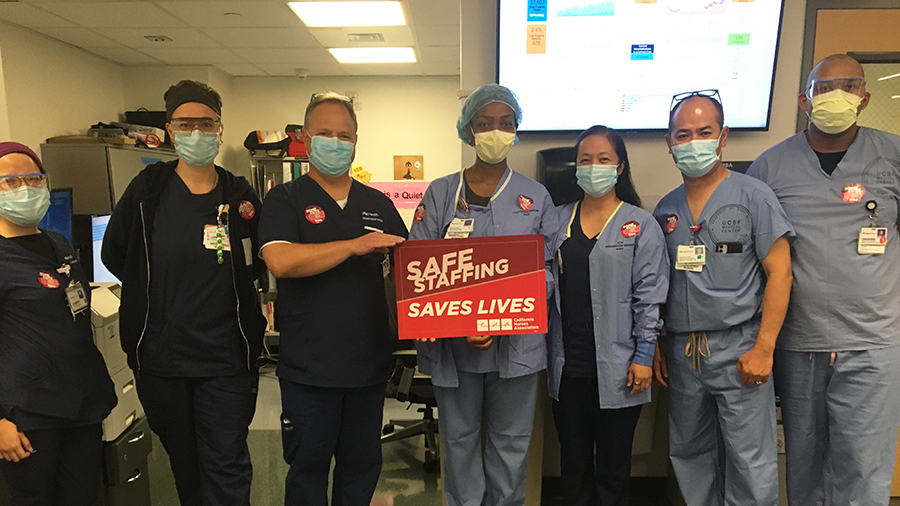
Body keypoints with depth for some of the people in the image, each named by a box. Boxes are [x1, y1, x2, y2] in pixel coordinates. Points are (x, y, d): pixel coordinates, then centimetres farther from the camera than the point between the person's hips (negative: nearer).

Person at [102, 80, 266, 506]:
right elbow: (113, 255, 8)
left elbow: (256, 266, 10)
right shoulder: (147, 190, -2)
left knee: (227, 469, 3)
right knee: (184, 464, 19)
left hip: (226, 359, -1)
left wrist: (225, 287, -1)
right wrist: (158, 294, 4)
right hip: (160, 357, 2)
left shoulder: (241, 197, -2)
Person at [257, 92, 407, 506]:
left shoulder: (378, 204, 10)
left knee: (362, 464, 17)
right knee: (307, 469, 12)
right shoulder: (285, 199, -1)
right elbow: (280, 261, -19)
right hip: (308, 366, -3)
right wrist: (354, 245, -22)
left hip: (370, 362, 4)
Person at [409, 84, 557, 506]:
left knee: (510, 441, 12)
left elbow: (546, 269, 2)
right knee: (459, 438, 13)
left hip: (517, 341, 1)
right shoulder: (439, 194, 4)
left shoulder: (536, 197, 6)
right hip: (453, 343, 0)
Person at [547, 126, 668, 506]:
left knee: (613, 467, 10)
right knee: (573, 464, 15)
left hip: (616, 369, -3)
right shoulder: (559, 220, 9)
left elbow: (650, 296, -4)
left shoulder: (640, 225, -1)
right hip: (567, 365, 3)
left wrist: (643, 357, -9)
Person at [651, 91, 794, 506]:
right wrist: (654, 346, 8)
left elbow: (780, 272, -7)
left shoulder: (753, 197, -3)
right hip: (682, 353, 5)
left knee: (750, 464, 2)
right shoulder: (665, 209, 10)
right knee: (689, 455, 15)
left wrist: (763, 349, -12)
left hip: (738, 349, -4)